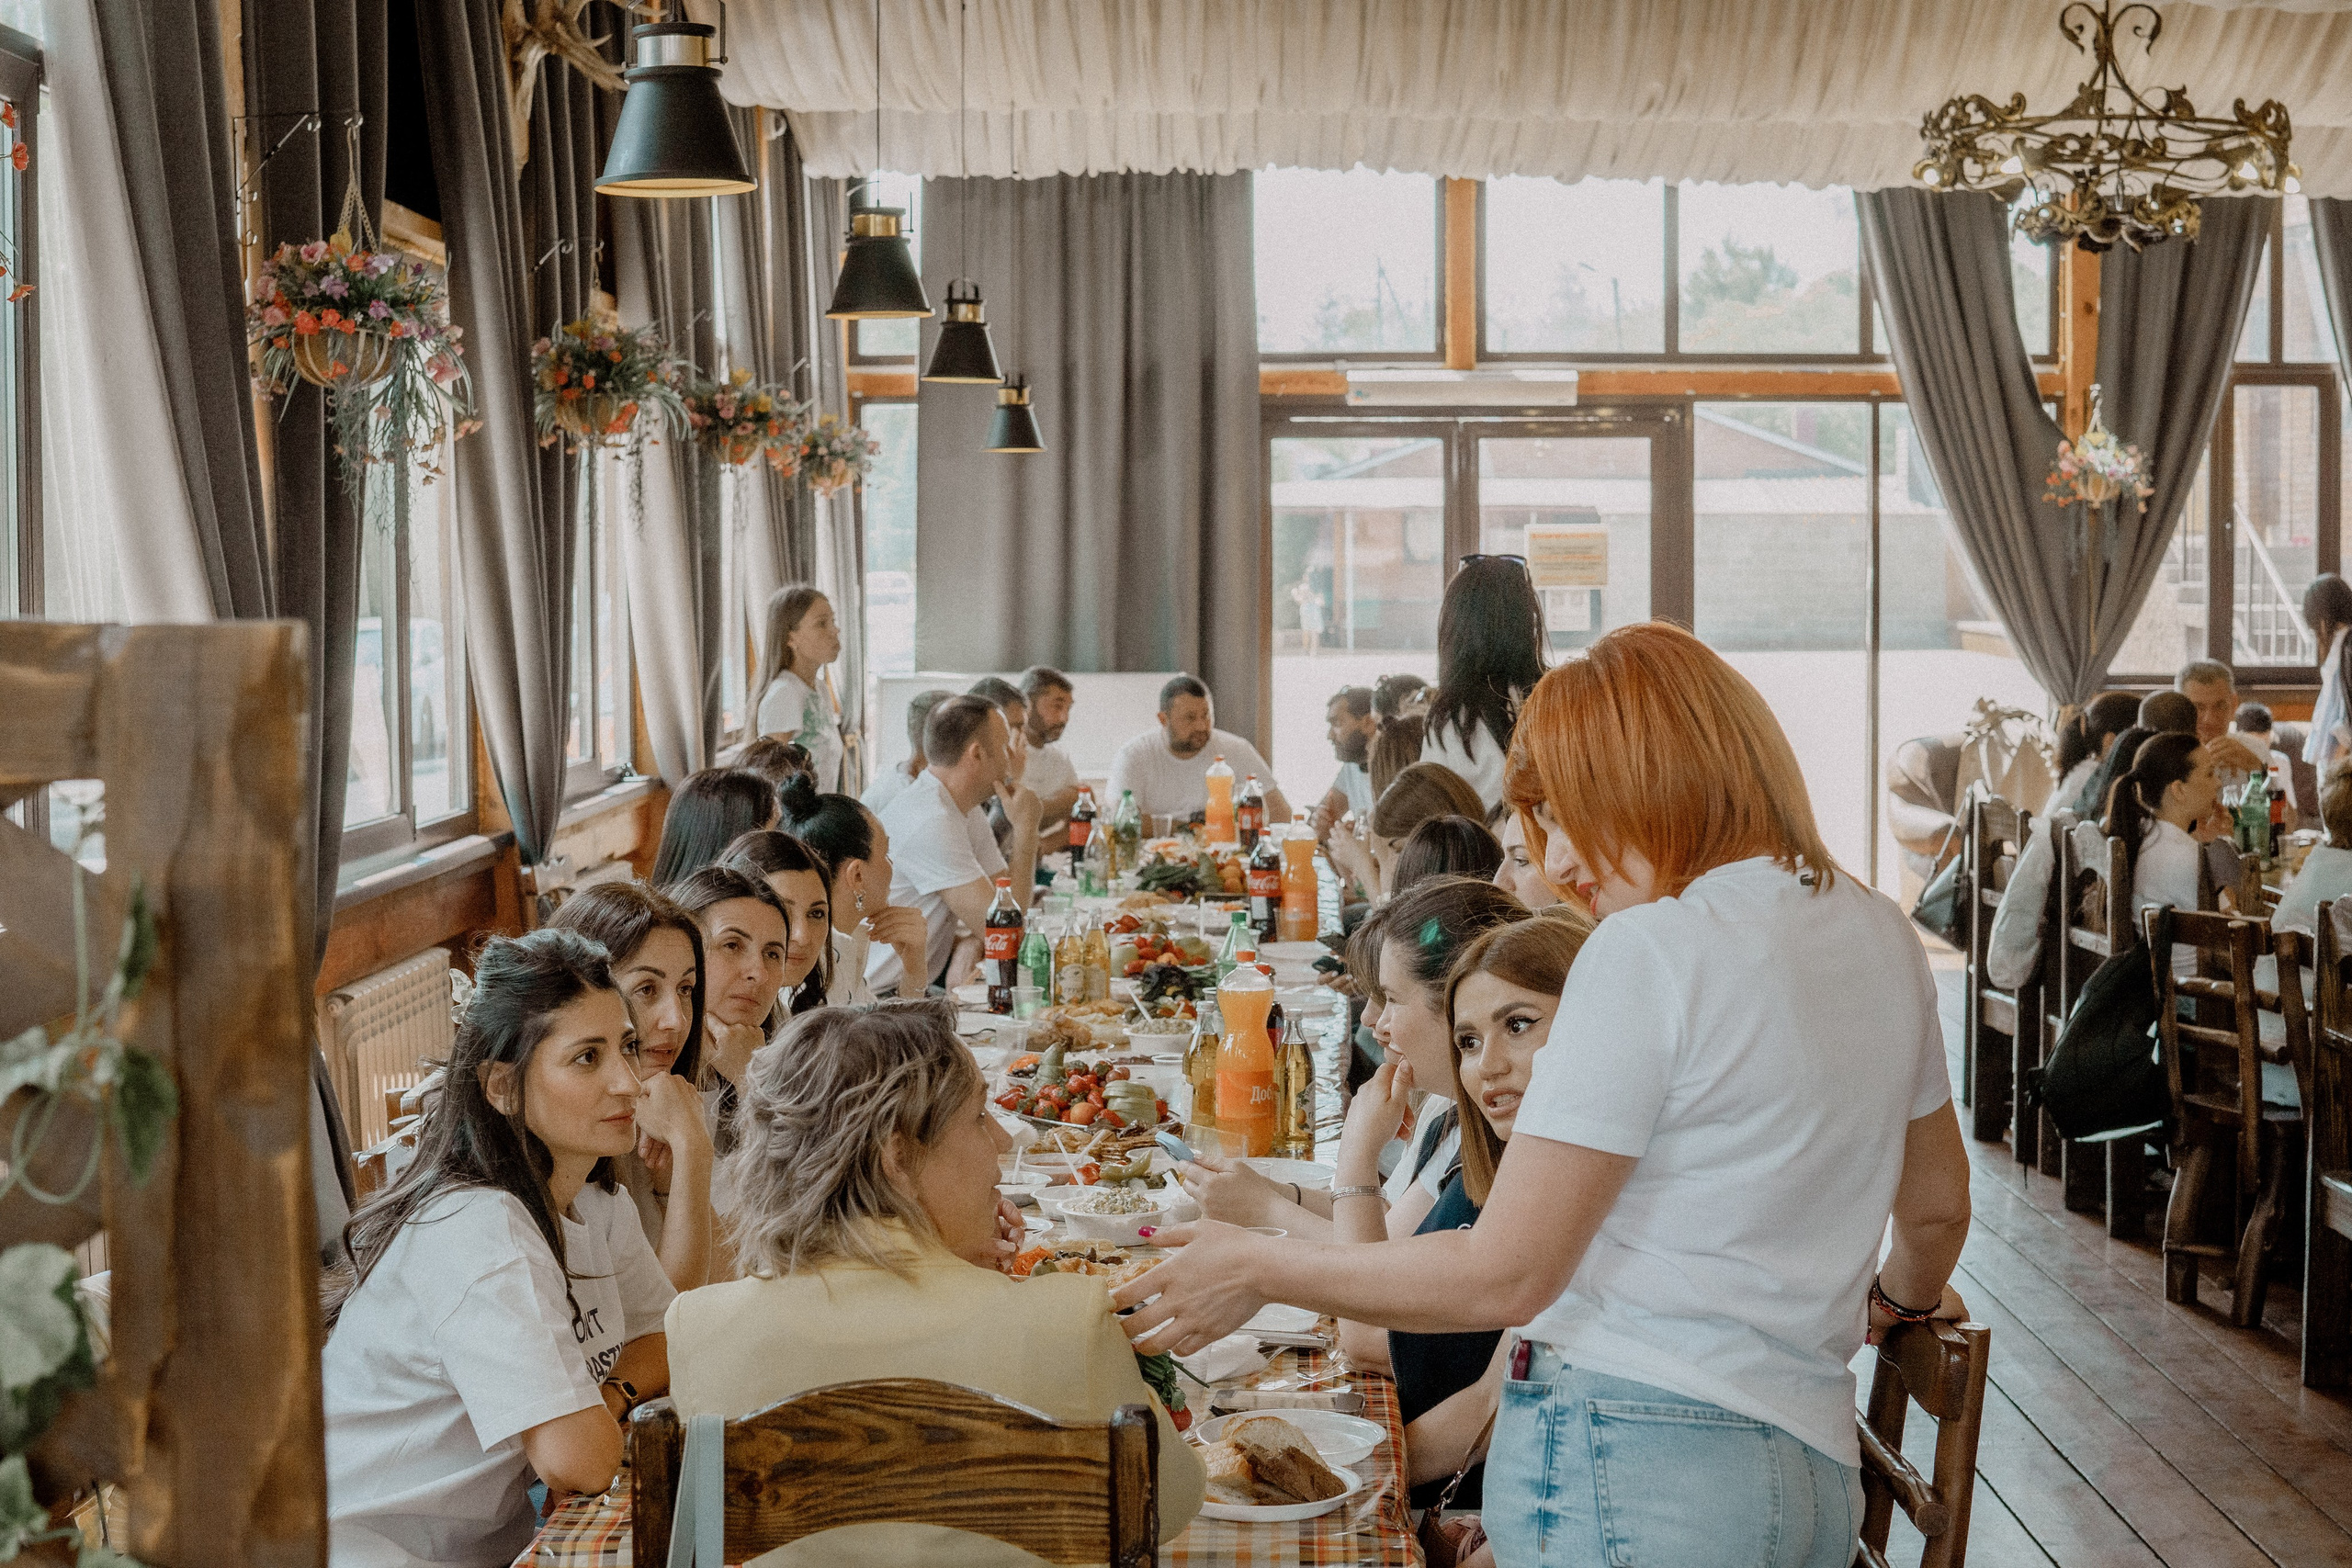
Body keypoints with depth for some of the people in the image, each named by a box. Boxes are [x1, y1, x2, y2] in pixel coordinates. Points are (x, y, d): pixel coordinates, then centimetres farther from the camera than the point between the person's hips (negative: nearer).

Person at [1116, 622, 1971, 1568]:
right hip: (1815, 1468, 9)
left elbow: (1507, 1275, -16)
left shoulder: (1651, 952, -16)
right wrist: (1905, 1299, 45)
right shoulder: (1879, 933, 8)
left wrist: (1257, 1269, -5)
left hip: (1630, 1465, -9)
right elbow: (1939, 1205, 23)